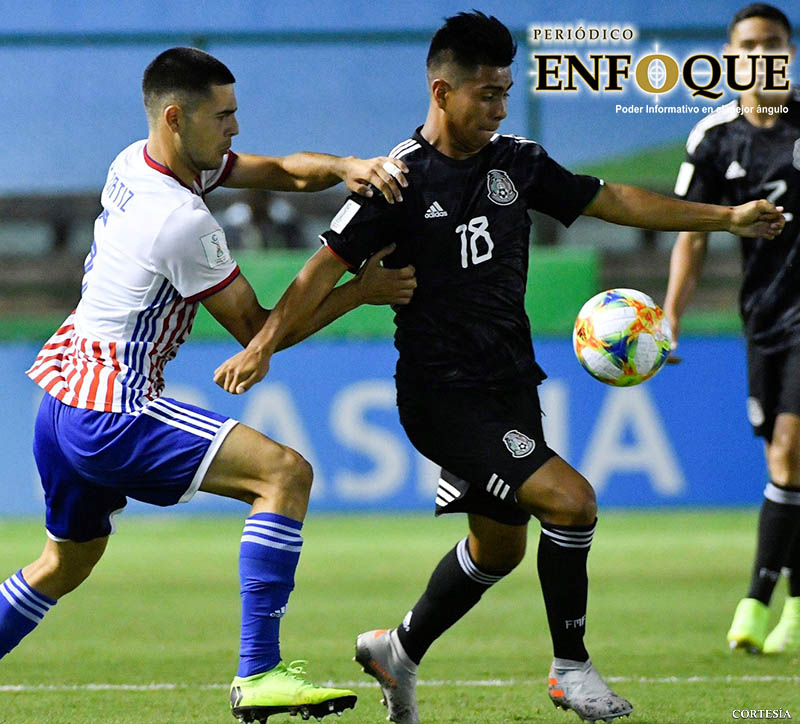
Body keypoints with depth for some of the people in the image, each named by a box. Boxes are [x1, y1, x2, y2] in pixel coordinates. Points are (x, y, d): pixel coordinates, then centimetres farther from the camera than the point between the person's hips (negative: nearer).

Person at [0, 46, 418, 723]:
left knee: (66, 562, 28)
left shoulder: (136, 162, 8)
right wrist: (362, 290, -4)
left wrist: (347, 167, -12)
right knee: (285, 471, -17)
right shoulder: (184, 222, -19)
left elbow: (283, 171, 8)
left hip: (61, 404, 10)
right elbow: (259, 330, -7)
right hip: (113, 413, -10)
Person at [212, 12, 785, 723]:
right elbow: (329, 265, -14)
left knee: (500, 547, 18)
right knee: (570, 499, -19)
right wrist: (263, 345, -25)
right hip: (443, 392, -8)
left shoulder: (517, 162, 5)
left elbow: (612, 200, 14)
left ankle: (399, 650, 38)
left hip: (510, 384, 8)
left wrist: (726, 217, 14)